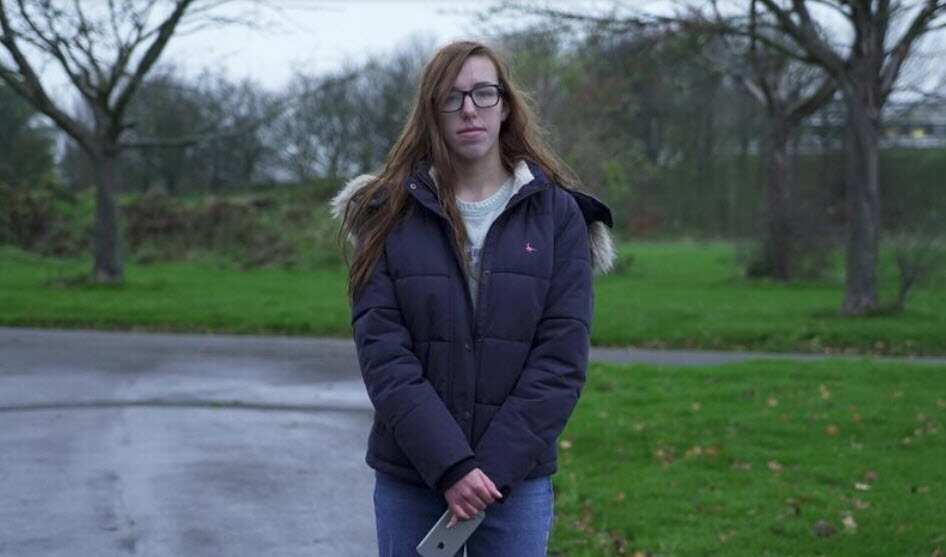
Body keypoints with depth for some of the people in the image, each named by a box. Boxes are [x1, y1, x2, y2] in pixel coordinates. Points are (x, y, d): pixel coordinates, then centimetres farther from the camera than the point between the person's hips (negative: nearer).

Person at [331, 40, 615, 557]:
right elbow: (382, 352, -8)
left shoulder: (557, 214, 0)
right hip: (409, 476, 0)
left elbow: (562, 356, -5)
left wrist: (495, 467, -14)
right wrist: (450, 464, -17)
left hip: (516, 479, 0)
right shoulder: (390, 213, 0)